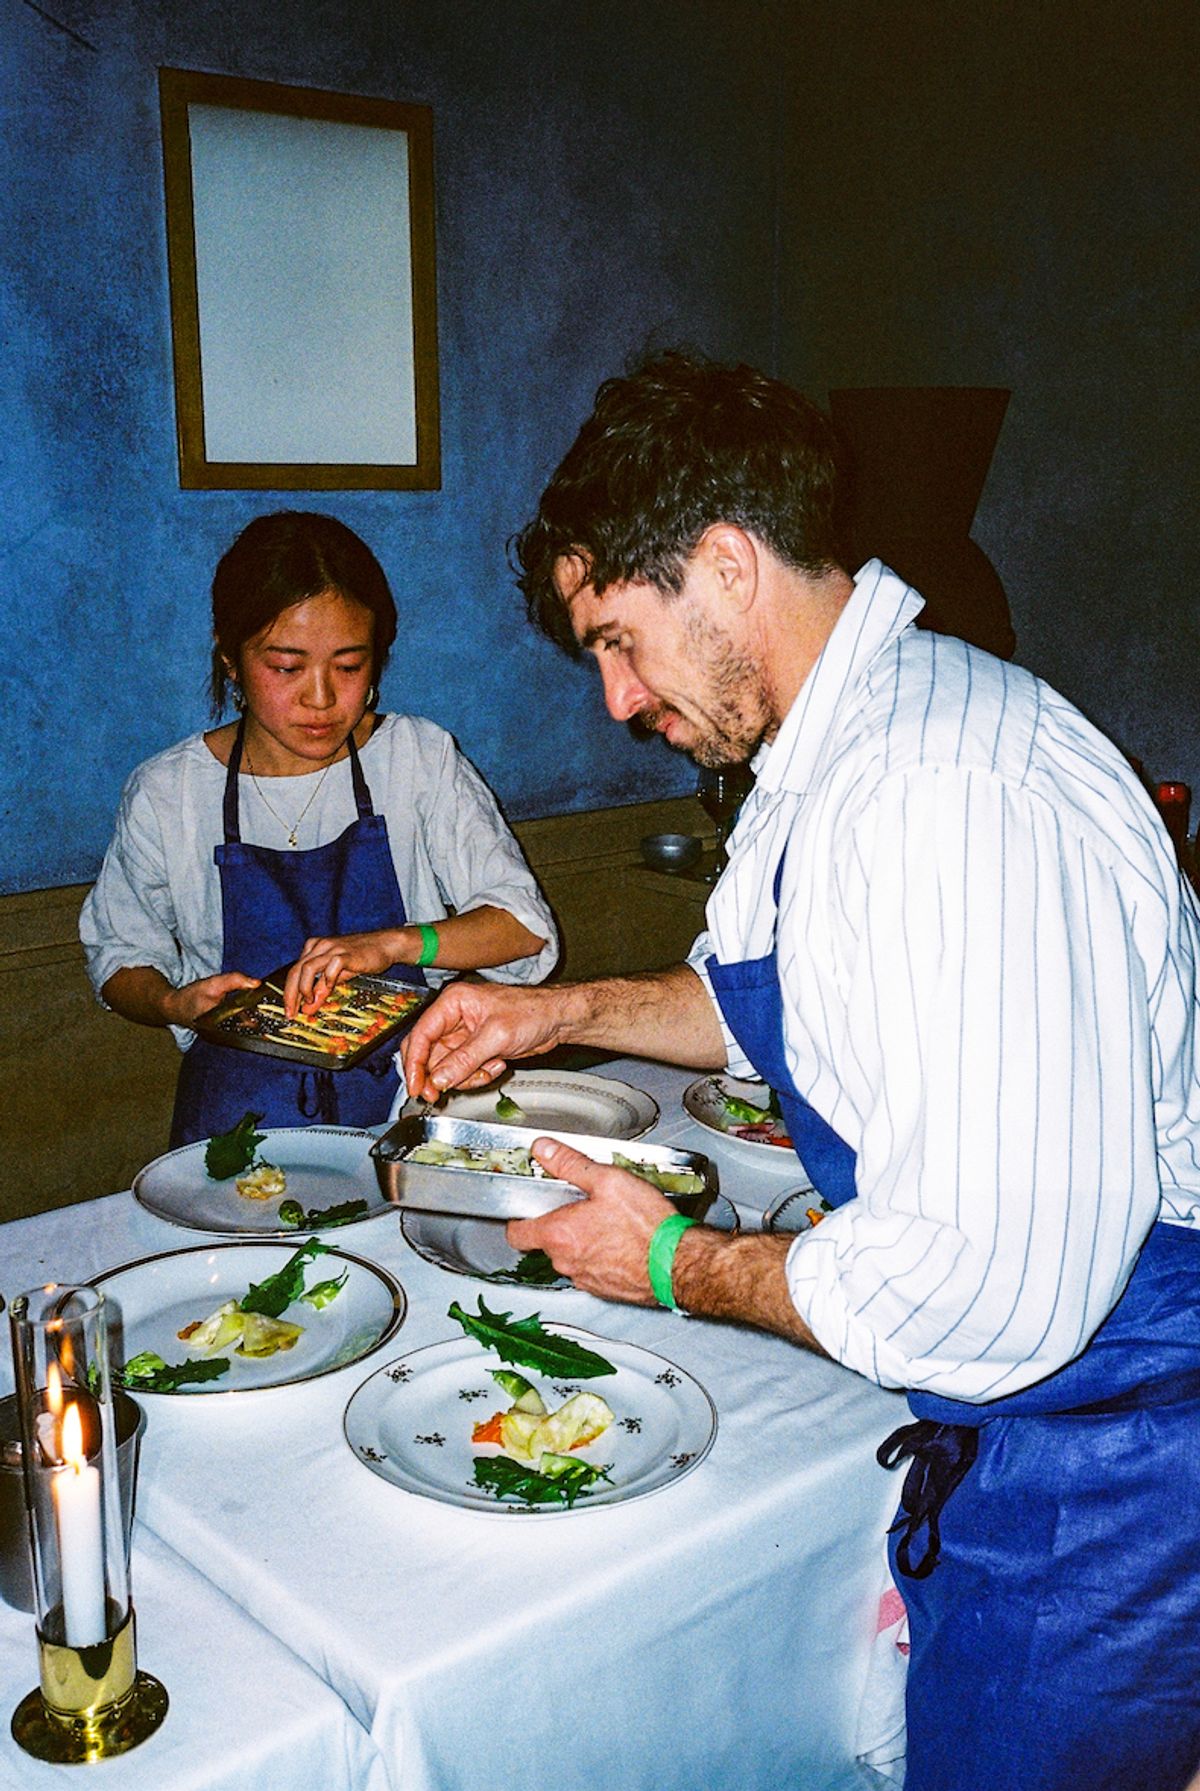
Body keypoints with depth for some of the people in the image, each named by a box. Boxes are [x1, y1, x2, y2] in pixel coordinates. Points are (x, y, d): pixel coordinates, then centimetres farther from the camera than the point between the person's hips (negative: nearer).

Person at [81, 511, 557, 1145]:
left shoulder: (419, 759, 0)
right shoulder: (166, 794, 1)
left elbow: (528, 929, -5)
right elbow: (120, 954, 14)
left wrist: (395, 943, -22)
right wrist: (174, 1003, -9)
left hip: (408, 1086, 0)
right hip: (246, 1105, 0)